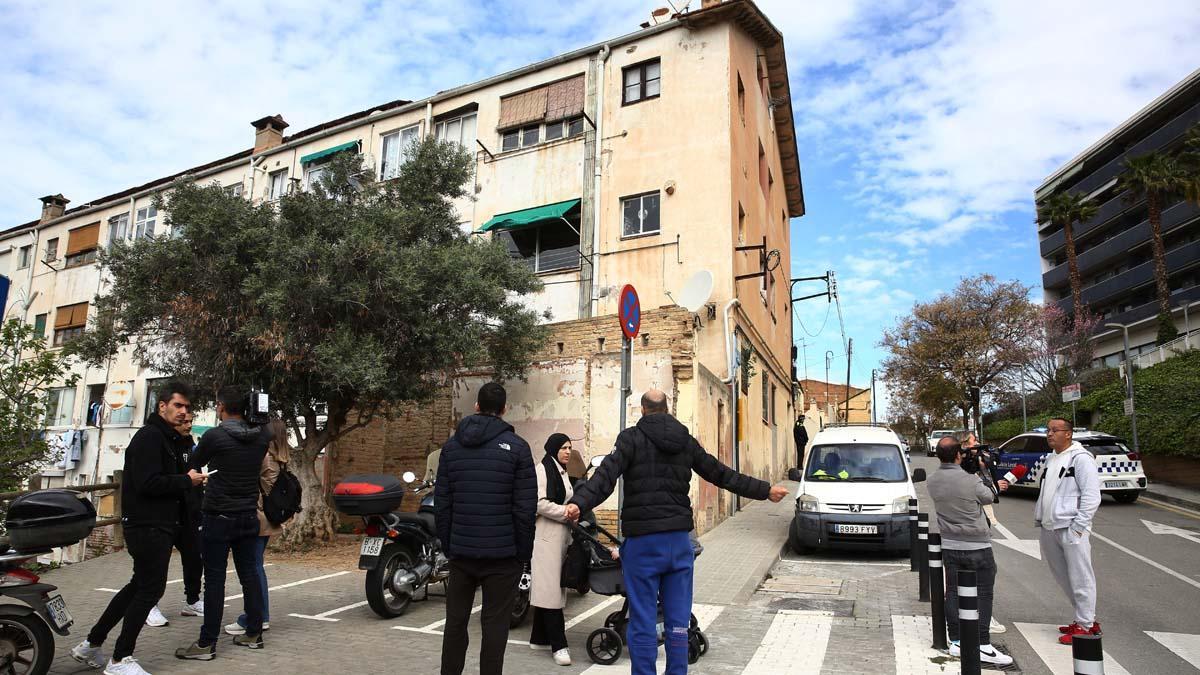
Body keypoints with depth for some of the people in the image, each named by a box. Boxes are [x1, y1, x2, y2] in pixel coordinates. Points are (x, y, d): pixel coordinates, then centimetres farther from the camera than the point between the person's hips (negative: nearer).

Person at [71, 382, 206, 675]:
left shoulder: (167, 438, 17)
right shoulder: (149, 436, -15)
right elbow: (147, 484, -24)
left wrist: (190, 482, 5)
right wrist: (186, 480, -14)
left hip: (159, 525, 10)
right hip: (148, 526, -10)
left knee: (139, 585, 18)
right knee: (150, 588, -4)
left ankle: (91, 645, 31)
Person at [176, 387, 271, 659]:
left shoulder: (214, 436, -14)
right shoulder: (262, 436, -2)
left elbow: (195, 463, 5)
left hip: (219, 517, -5)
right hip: (249, 516, 5)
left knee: (214, 579, 0)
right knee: (249, 574, 12)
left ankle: (207, 644, 6)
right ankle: (254, 633, 20)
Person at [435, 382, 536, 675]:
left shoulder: (451, 445, 6)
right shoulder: (516, 446, -7)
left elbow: (441, 502, 5)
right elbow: (525, 506, -9)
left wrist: (447, 545, 12)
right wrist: (524, 552, -1)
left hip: (460, 551, 4)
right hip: (502, 553, -3)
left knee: (455, 620, 15)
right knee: (495, 623, 4)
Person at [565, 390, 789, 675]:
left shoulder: (632, 437, -3)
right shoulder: (686, 441, 9)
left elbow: (606, 475, -19)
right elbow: (723, 474, 13)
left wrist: (579, 503, -29)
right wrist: (766, 490, 23)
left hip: (643, 541, -4)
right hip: (680, 540, 4)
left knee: (643, 624, 3)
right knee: (678, 622, 12)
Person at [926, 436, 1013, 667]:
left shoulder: (932, 481, -3)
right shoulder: (971, 480, -19)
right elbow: (988, 497, 0)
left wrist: (994, 485, 18)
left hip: (949, 547, 5)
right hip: (977, 547, -5)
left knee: (953, 593, 11)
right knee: (983, 595, 3)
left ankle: (956, 642, 17)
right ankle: (983, 646, 4)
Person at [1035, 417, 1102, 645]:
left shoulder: (1080, 458, -9)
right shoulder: (1051, 459, 17)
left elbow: (1091, 497, -13)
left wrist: (1078, 527, -16)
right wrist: (1039, 519, 16)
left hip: (1072, 530, -8)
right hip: (1050, 529, 9)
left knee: (1080, 579, -2)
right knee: (1063, 577, 14)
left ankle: (1085, 625, 6)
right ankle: (1084, 619, 26)